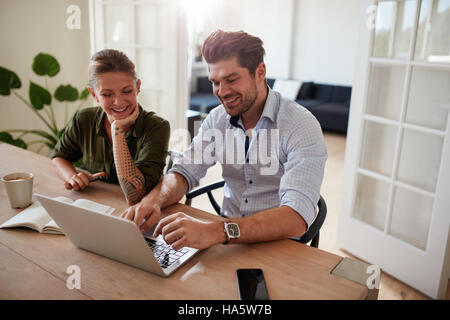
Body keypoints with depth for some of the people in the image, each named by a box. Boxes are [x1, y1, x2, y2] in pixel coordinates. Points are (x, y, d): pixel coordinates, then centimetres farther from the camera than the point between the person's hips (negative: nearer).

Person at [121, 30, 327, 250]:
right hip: (226, 241, 4)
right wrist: (154, 200, -22)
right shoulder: (217, 119, 3)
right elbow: (186, 171, 1)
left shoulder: (302, 126, -17)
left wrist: (218, 231, -42)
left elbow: (297, 218, -28)